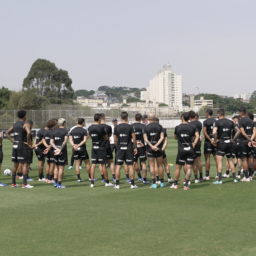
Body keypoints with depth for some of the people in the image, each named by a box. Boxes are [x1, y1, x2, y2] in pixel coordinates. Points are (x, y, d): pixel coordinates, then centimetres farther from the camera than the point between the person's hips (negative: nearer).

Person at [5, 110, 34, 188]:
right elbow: (29, 132, -29)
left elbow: (7, 133, 18)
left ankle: (13, 183, 17)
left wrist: (13, 141, 12)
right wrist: (28, 142, -17)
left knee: (15, 164, 13)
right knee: (25, 164, -4)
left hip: (15, 146, 8)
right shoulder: (25, 124, -11)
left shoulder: (15, 125, 13)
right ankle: (25, 184, -7)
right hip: (23, 147, -7)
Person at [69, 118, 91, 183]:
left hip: (75, 149, 4)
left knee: (77, 163, 6)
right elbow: (85, 140, -15)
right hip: (82, 149, -4)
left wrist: (73, 145, -15)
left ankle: (78, 178, 1)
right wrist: (79, 145, -18)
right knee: (87, 163, 8)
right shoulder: (84, 130, -6)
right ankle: (90, 177, 13)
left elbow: (70, 139, -2)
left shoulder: (72, 130, 7)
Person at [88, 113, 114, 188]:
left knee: (93, 165, 5)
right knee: (103, 165, 2)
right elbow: (106, 138, -4)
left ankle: (92, 182, 3)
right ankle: (107, 182, 11)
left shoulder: (90, 128, 2)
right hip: (101, 147, -5)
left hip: (93, 147, 5)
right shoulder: (101, 127, -14)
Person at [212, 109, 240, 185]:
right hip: (229, 143, 5)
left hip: (221, 142, -5)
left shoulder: (217, 122, -9)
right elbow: (238, 131, 12)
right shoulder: (230, 122, 8)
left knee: (219, 161, -3)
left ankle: (219, 180, -8)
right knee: (230, 160, 15)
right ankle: (235, 178, 16)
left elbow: (214, 132, -23)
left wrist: (215, 140, -9)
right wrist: (233, 139, 13)